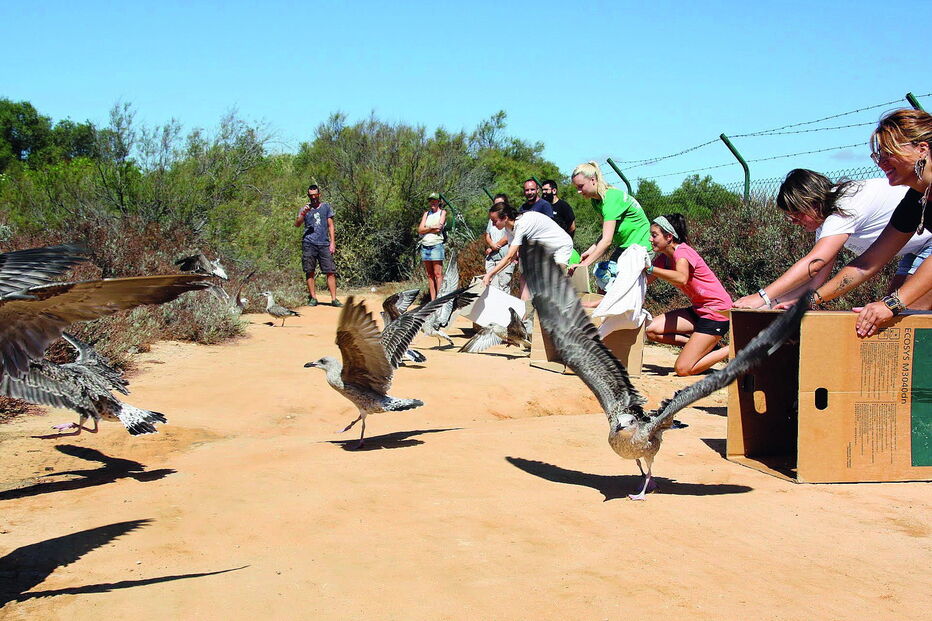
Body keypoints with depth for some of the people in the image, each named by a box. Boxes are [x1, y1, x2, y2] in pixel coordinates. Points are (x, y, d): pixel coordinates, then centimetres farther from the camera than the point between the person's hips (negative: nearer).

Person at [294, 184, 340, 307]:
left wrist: (332, 242, 2)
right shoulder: (305, 209, 12)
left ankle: (334, 299, -6)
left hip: (324, 244, 0)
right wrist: (303, 214, -18)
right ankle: (313, 298, 6)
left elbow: (330, 225, 11)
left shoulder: (326, 207, 14)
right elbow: (297, 224, 0)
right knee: (309, 272, 0)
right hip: (309, 244, 0)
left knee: (331, 271, -6)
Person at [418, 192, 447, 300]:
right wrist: (432, 228, -6)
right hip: (425, 245, 5)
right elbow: (420, 230, 7)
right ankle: (432, 300, 5)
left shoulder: (442, 212, 7)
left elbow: (439, 227, -9)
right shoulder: (426, 213, 20)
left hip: (436, 245, -5)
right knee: (429, 275, 4)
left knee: (438, 274, -9)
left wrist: (425, 229, 0)